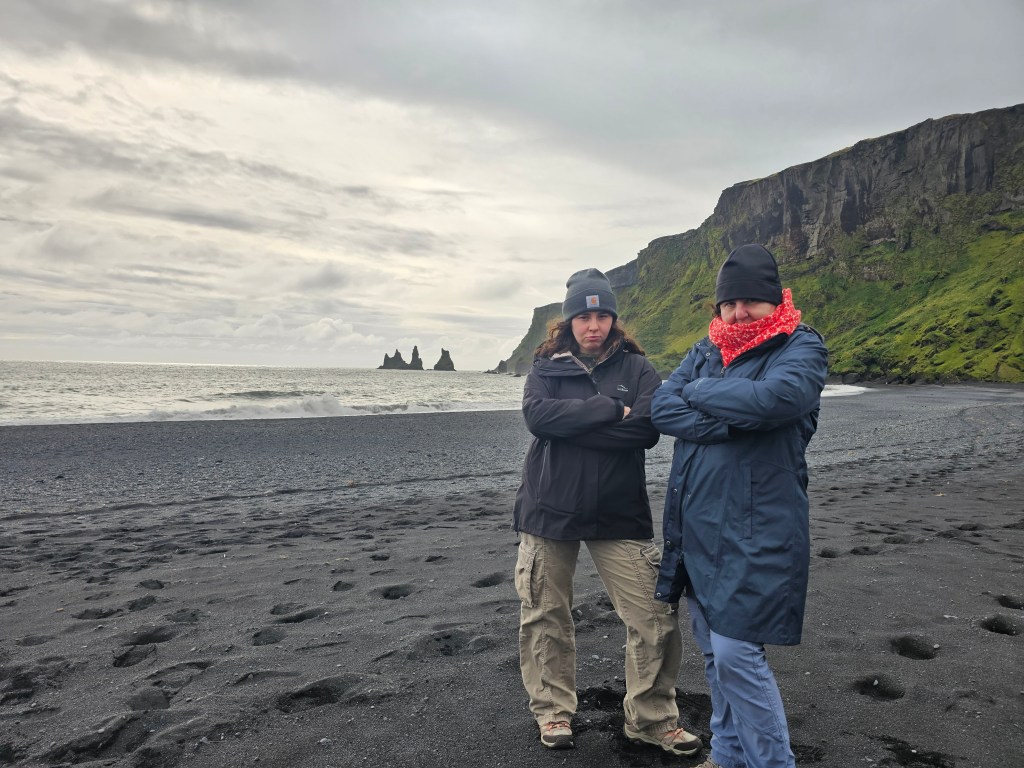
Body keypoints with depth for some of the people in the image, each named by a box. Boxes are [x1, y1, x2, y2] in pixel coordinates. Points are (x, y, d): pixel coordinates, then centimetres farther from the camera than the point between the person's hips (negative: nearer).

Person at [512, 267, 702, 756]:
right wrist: (611, 409, -18)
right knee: (546, 616, 11)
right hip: (549, 511, 1)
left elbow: (647, 428, -14)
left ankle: (651, 719, 21)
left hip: (620, 515, 0)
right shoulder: (546, 367, 4)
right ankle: (553, 712, 32)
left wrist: (570, 425, -16)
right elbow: (537, 415, -16)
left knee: (655, 617, -1)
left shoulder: (635, 367, 2)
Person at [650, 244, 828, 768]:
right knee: (712, 650, 16)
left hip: (756, 531, -6)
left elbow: (769, 399, -26)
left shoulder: (801, 348, -4)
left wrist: (698, 392, -10)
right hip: (697, 525, 6)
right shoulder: (705, 350, 12)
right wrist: (734, 422, -16)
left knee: (735, 652, -8)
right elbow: (662, 408, -3)